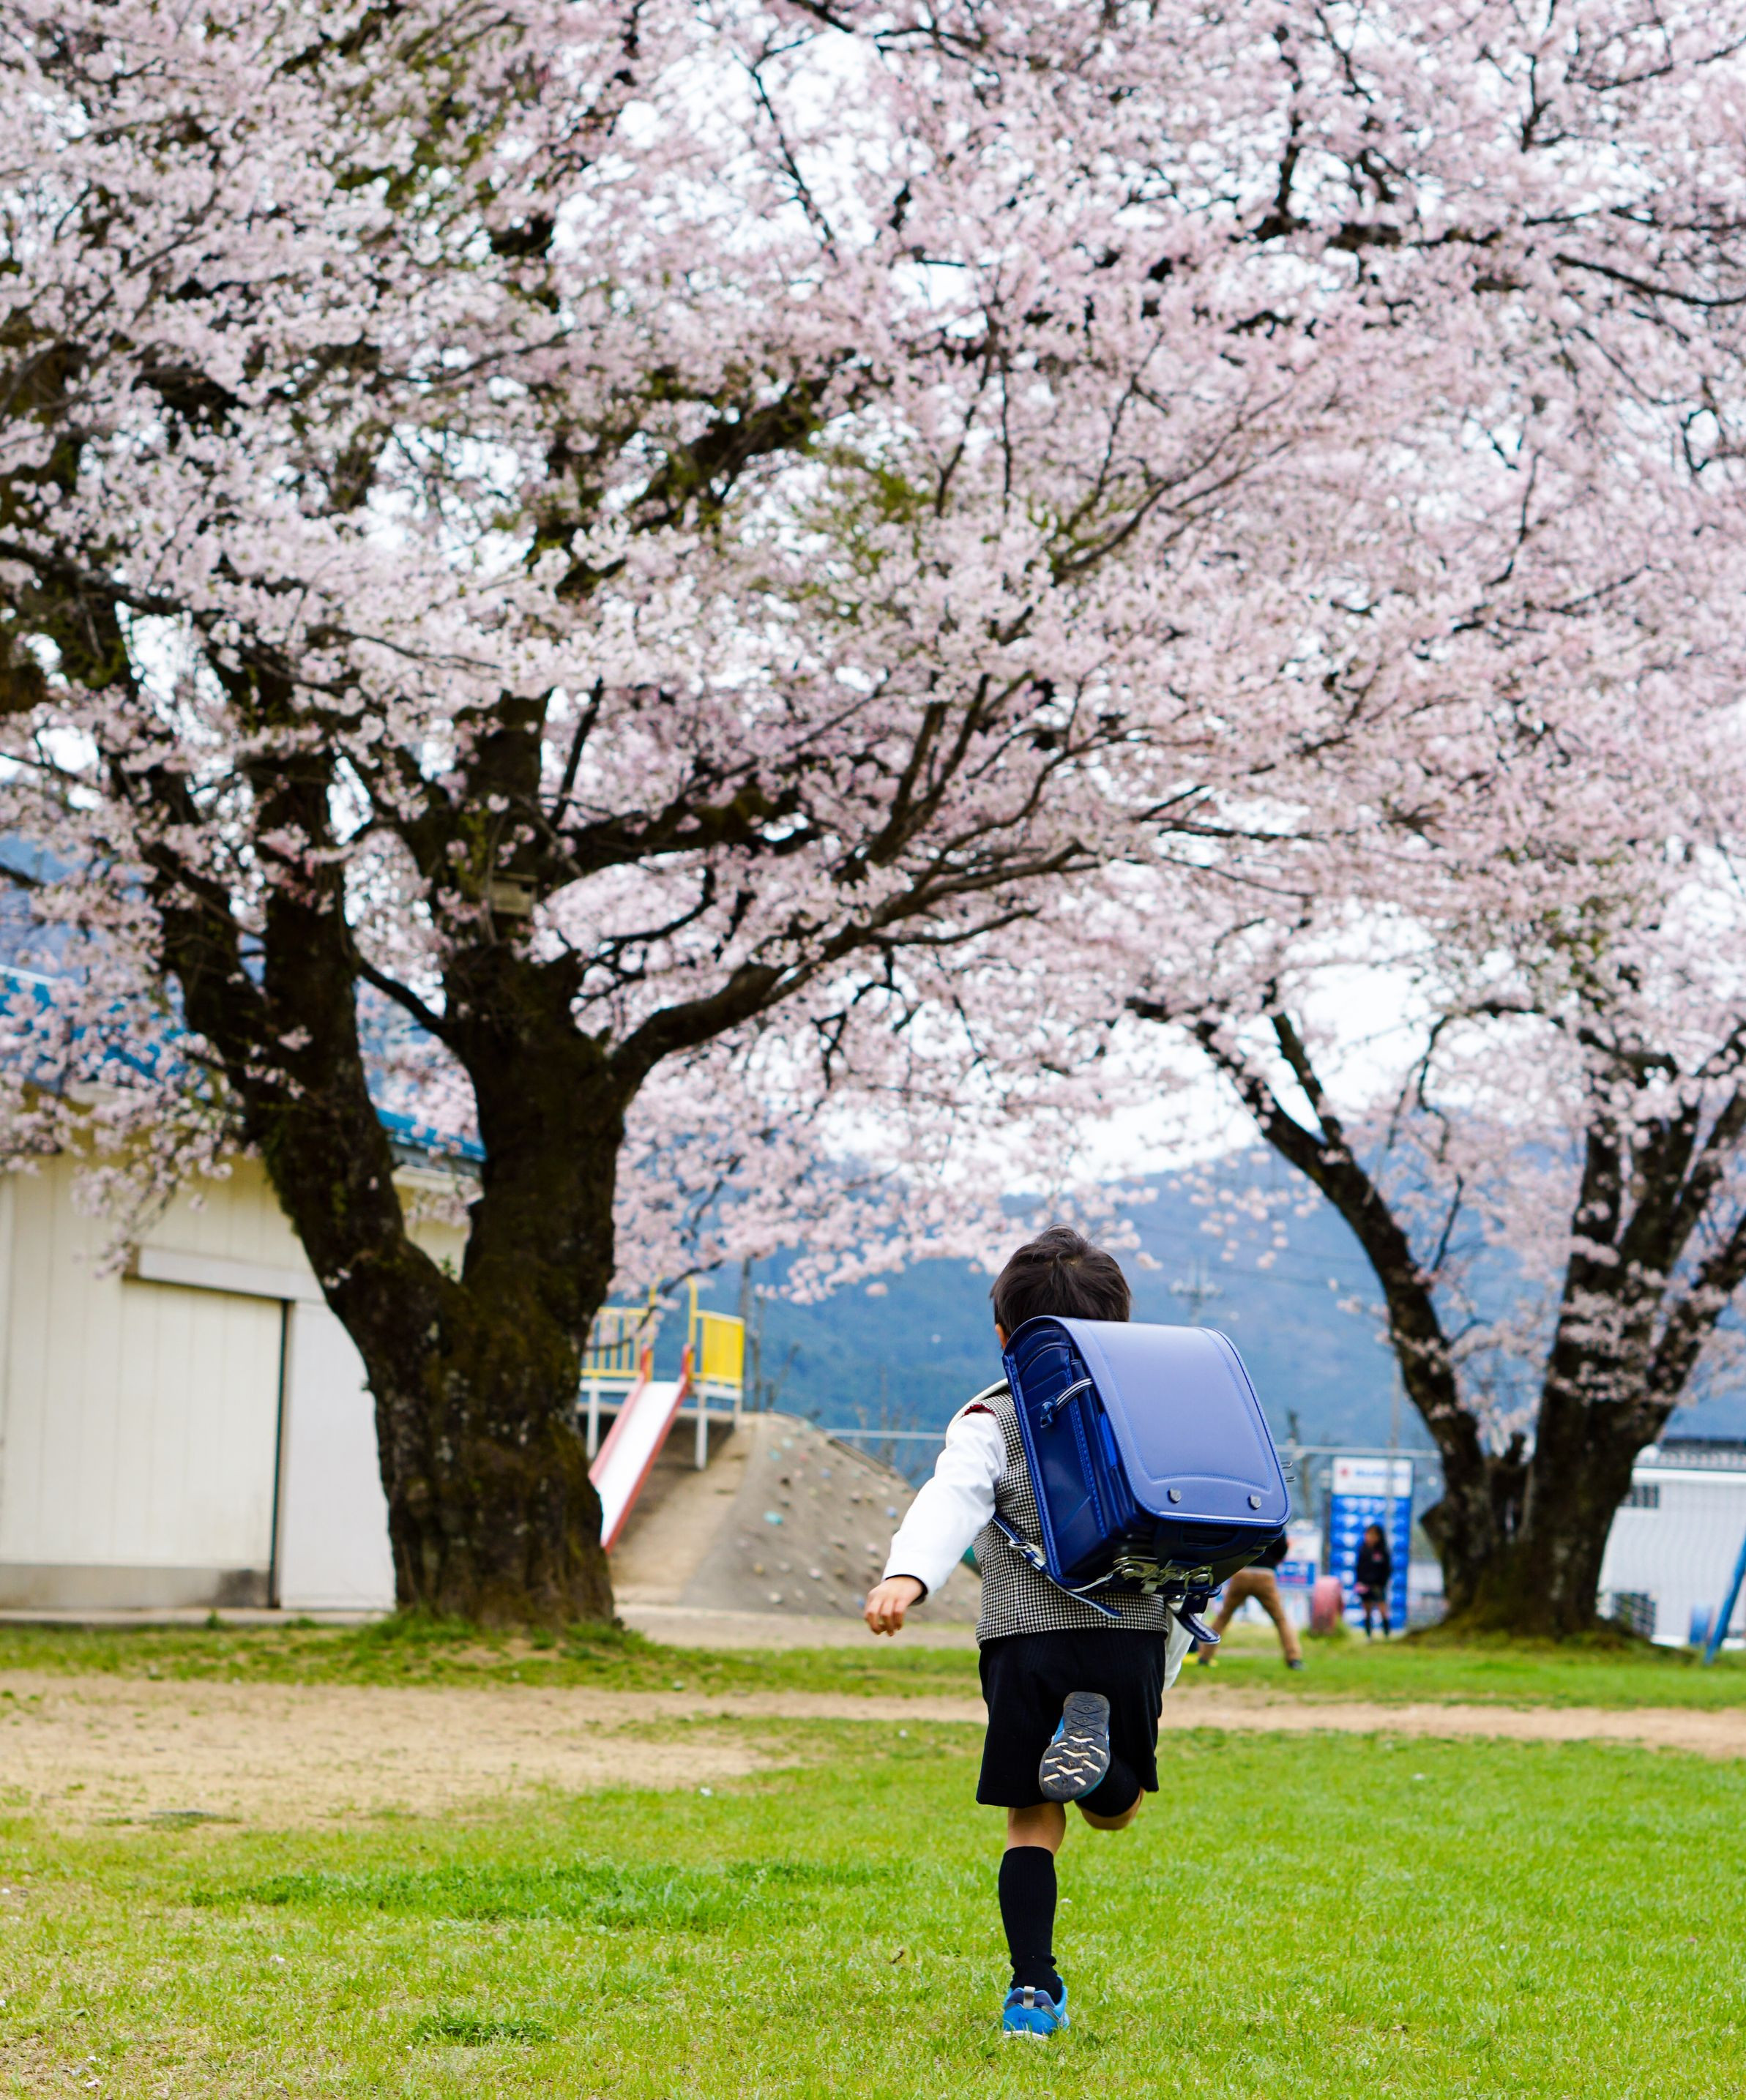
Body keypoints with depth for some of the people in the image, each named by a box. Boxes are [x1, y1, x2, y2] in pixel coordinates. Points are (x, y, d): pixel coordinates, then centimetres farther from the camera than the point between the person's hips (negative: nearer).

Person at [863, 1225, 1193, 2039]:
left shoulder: (990, 1421, 7)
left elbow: (951, 1499, -13)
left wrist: (907, 1577, -29)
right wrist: (1166, 1669, 23)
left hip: (1025, 1636, -1)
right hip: (1133, 1633, 1)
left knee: (1033, 1822, 8)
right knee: (1115, 1809, 16)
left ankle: (1033, 1989, -3)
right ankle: (1095, 1735, -18)